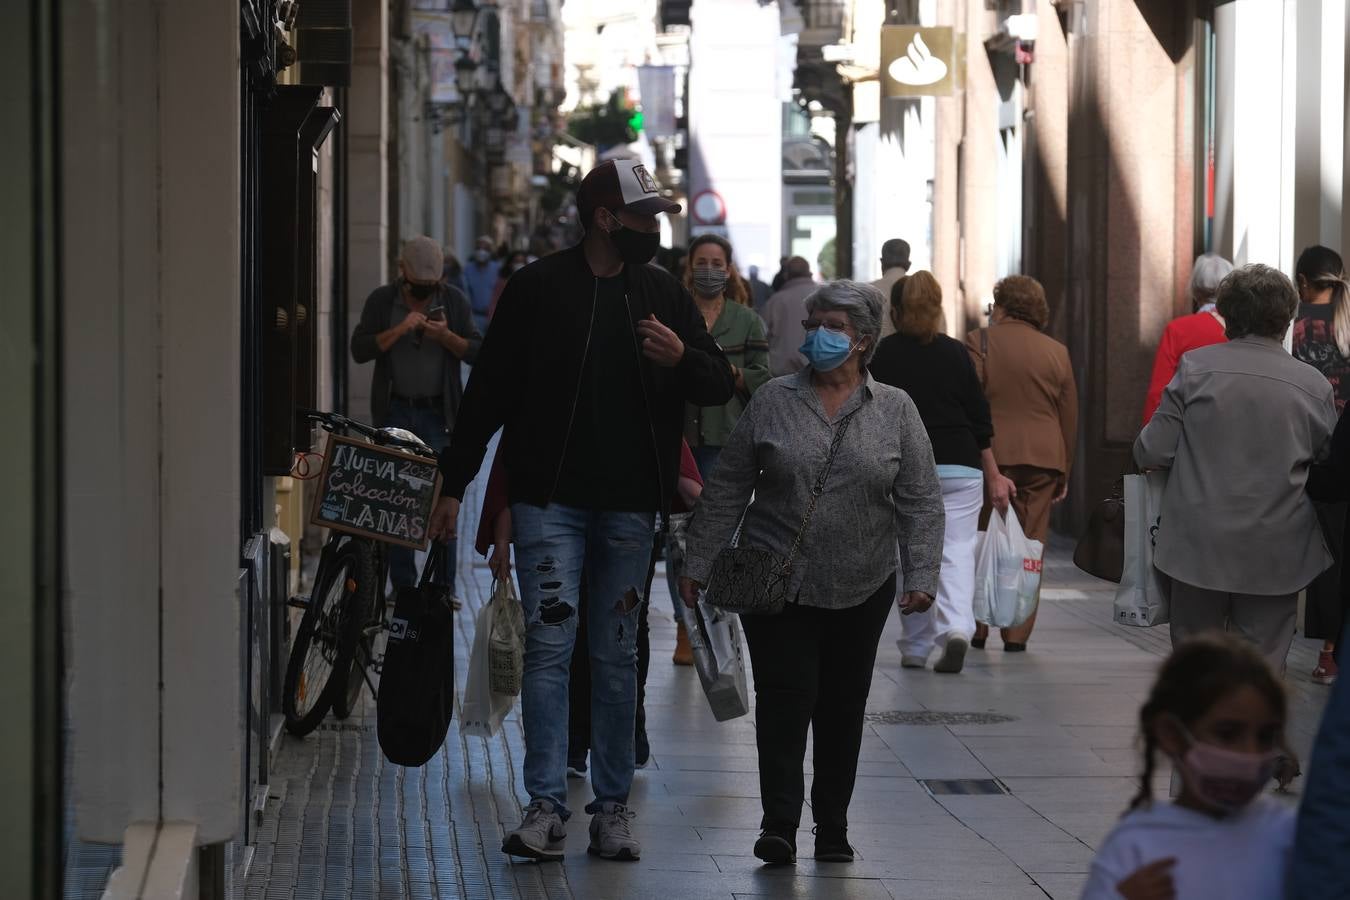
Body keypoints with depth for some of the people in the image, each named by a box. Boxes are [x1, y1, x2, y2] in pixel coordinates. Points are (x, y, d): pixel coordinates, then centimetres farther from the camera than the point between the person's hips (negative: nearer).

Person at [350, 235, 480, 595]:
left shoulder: (454, 301, 5)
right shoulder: (381, 301, 4)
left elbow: (477, 352, 2)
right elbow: (359, 349, -6)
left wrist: (445, 336, -16)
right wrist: (400, 330, -18)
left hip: (439, 413, 0)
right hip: (395, 413, 0)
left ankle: (444, 587, -2)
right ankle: (402, 587, 5)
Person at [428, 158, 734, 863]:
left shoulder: (663, 295, 11)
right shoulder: (538, 289, 1)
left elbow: (721, 386, 13)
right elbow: (488, 391, 3)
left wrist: (682, 359, -9)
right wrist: (454, 482, 0)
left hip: (629, 507, 3)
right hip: (550, 499, -3)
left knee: (617, 656, 7)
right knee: (550, 646, -8)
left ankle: (613, 805, 12)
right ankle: (547, 806, -8)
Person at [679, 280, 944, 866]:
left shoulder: (896, 411, 2)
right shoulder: (772, 402, 1)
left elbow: (921, 503, 1)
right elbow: (727, 489, 4)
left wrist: (921, 576, -9)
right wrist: (699, 564, 1)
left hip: (860, 591, 1)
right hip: (776, 583, -1)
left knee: (843, 706, 8)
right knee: (785, 696, -10)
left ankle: (833, 827, 17)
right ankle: (778, 823, -10)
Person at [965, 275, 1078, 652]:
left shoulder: (980, 342, -2)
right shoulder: (1057, 352, 9)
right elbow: (1070, 418, 12)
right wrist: (1063, 472, 19)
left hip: (992, 455, -2)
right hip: (1043, 459, 2)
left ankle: (976, 630, 9)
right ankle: (1017, 633, 3)